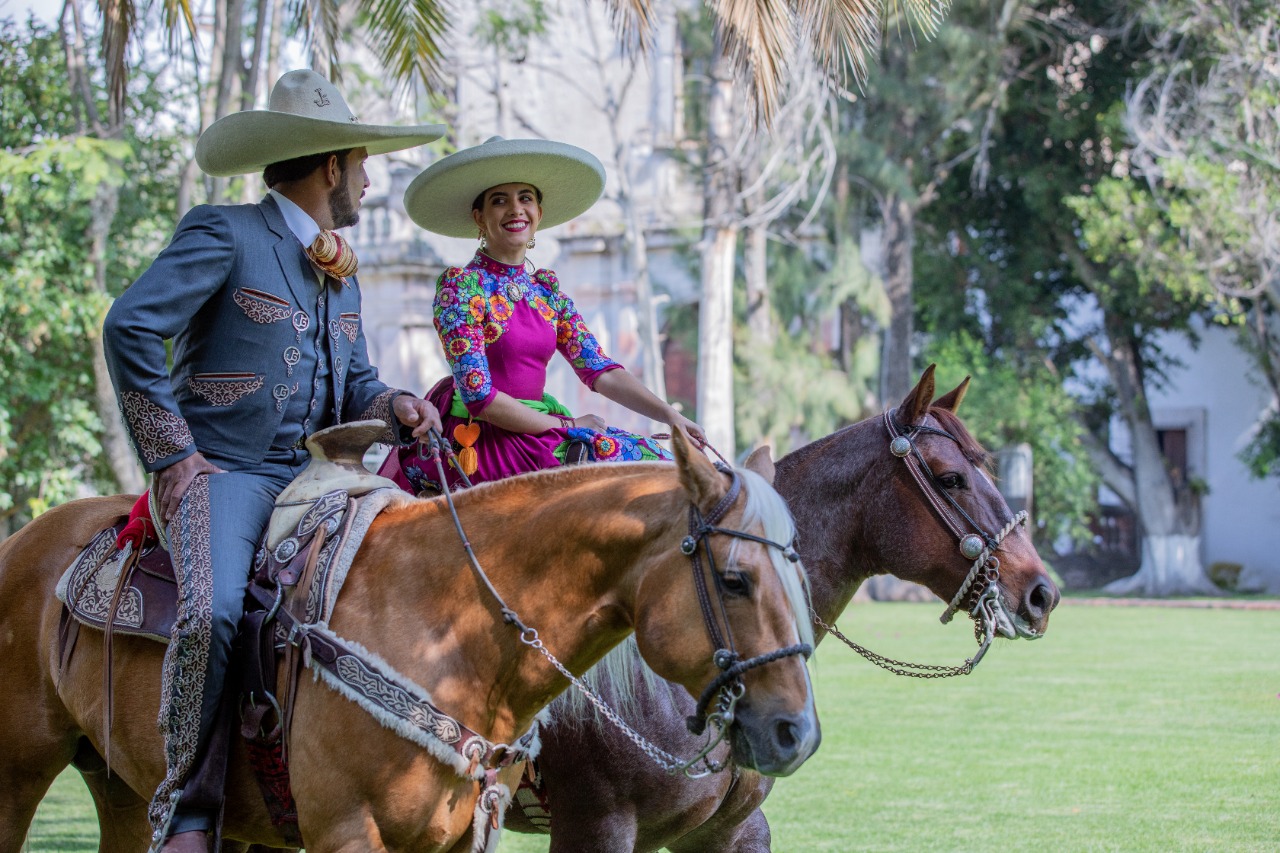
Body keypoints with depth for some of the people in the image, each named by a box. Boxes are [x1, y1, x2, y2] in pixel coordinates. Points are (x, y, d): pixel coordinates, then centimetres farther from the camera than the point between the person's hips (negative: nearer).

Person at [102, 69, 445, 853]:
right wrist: (171, 453, -13)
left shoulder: (340, 273, 21)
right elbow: (131, 329, -12)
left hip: (312, 477, 8)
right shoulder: (225, 236, -5)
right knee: (212, 613, -31)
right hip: (223, 473, -8)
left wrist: (396, 406, 0)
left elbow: (354, 379, 25)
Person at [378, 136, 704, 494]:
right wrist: (566, 425, -12)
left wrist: (670, 415, -9)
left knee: (651, 455, -9)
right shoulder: (460, 285, -7)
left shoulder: (546, 288, 13)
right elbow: (478, 396, -15)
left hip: (536, 429, 7)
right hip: (482, 438, -7)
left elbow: (601, 370, 5)